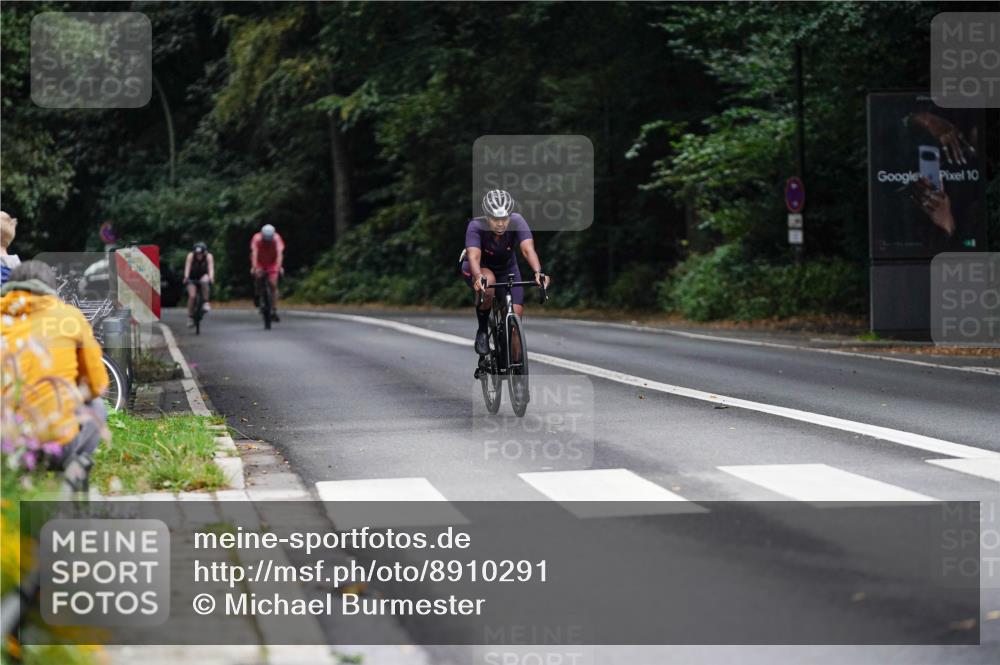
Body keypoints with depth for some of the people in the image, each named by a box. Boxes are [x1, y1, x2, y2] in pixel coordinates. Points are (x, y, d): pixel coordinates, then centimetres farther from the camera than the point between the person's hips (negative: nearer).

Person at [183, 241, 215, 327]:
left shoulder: (209, 256, -22)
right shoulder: (191, 256, -22)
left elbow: (211, 268, -34)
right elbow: (187, 267, -33)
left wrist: (211, 277, -52)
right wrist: (186, 277, -50)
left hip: (203, 276, 0)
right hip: (192, 278, 0)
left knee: (204, 281, -36)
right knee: (192, 296, -18)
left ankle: (206, 302, -23)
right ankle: (190, 317, -5)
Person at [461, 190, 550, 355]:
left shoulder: (517, 222, -28)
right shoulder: (476, 226, -32)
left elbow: (528, 249, -40)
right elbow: (474, 256, -44)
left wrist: (538, 272, -59)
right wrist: (479, 277, -65)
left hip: (506, 268, 2)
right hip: (479, 269, -2)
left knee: (515, 316, -13)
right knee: (488, 282, -38)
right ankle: (482, 330, -14)